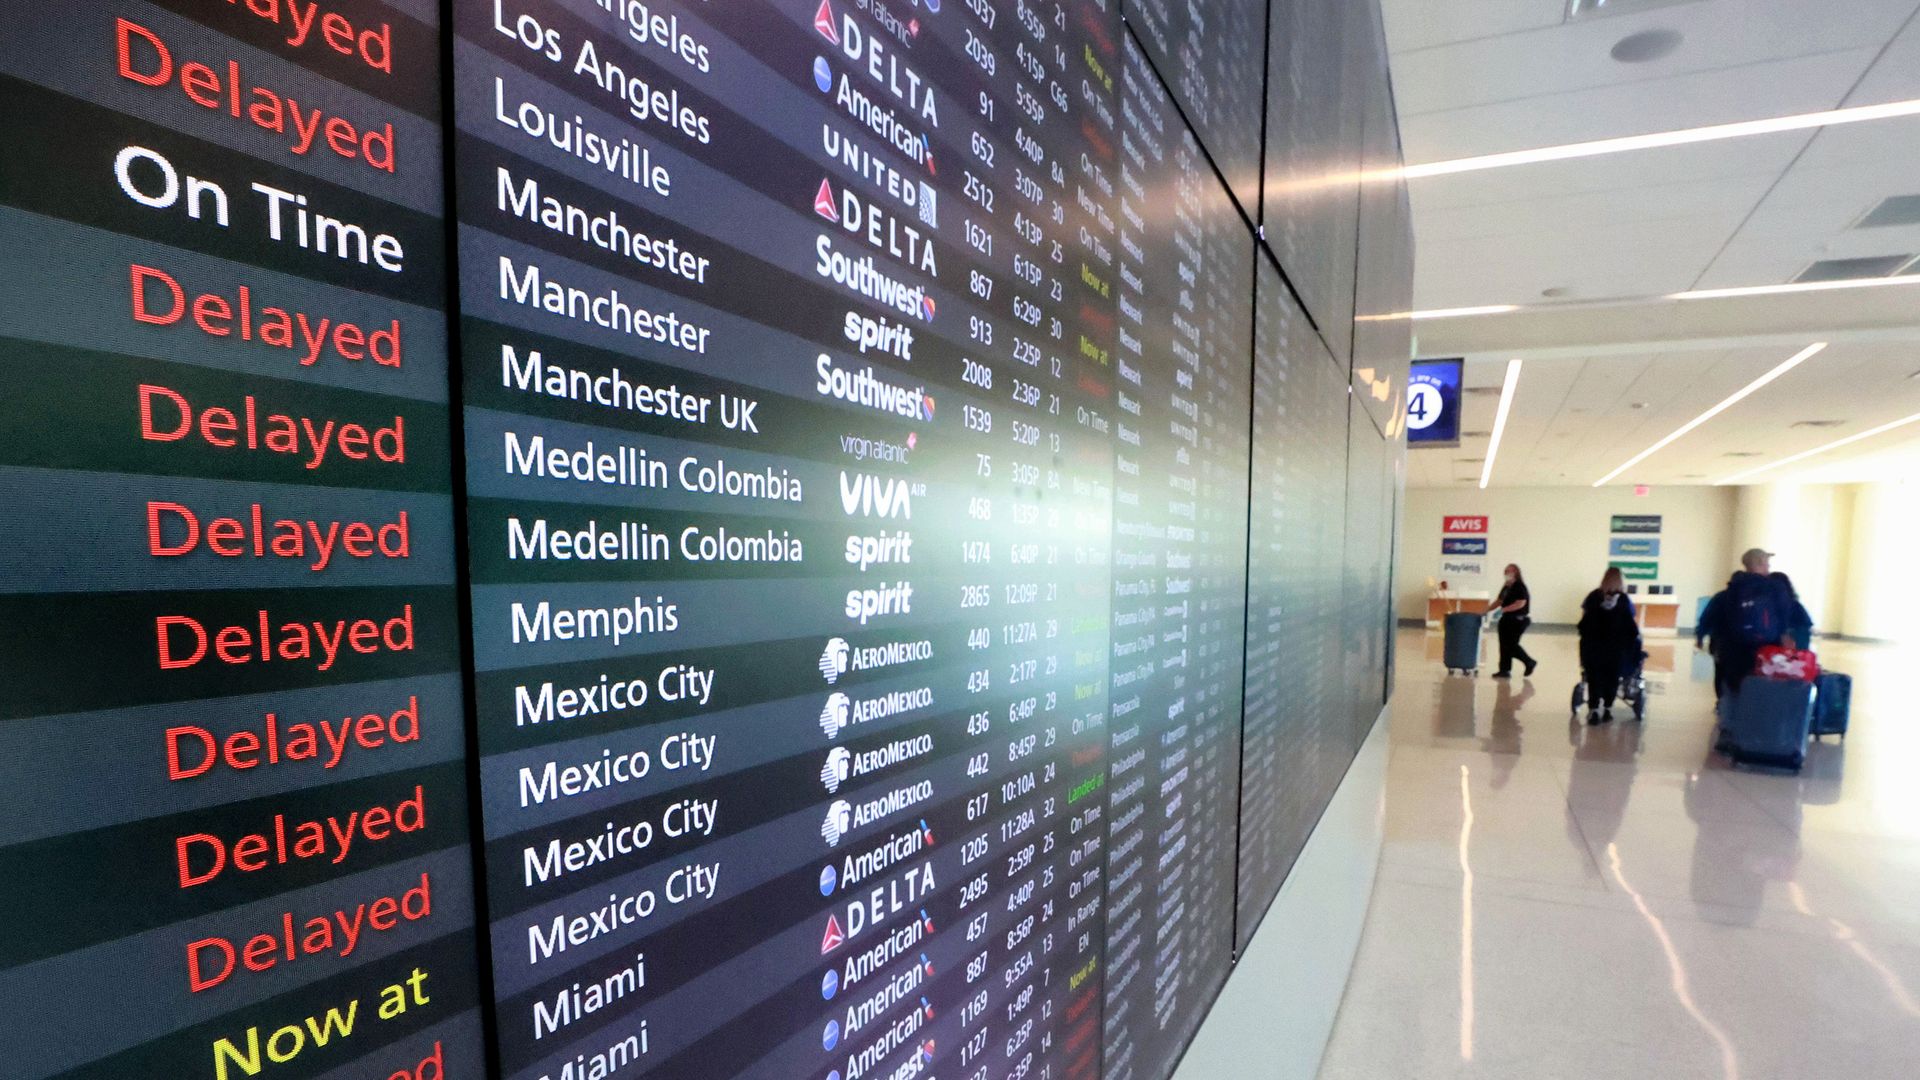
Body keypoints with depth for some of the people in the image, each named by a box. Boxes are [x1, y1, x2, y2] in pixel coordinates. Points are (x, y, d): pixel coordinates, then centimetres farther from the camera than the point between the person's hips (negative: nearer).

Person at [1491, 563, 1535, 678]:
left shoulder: (1520, 587, -12)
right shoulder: (1506, 587, 13)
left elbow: (1520, 603, -22)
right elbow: (1499, 601, 18)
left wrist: (1504, 609, -26)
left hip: (1518, 620, -8)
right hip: (1507, 619, 8)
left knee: (1511, 645, -6)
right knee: (1505, 645, 7)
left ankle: (1530, 662, 14)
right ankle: (1505, 670, 11)